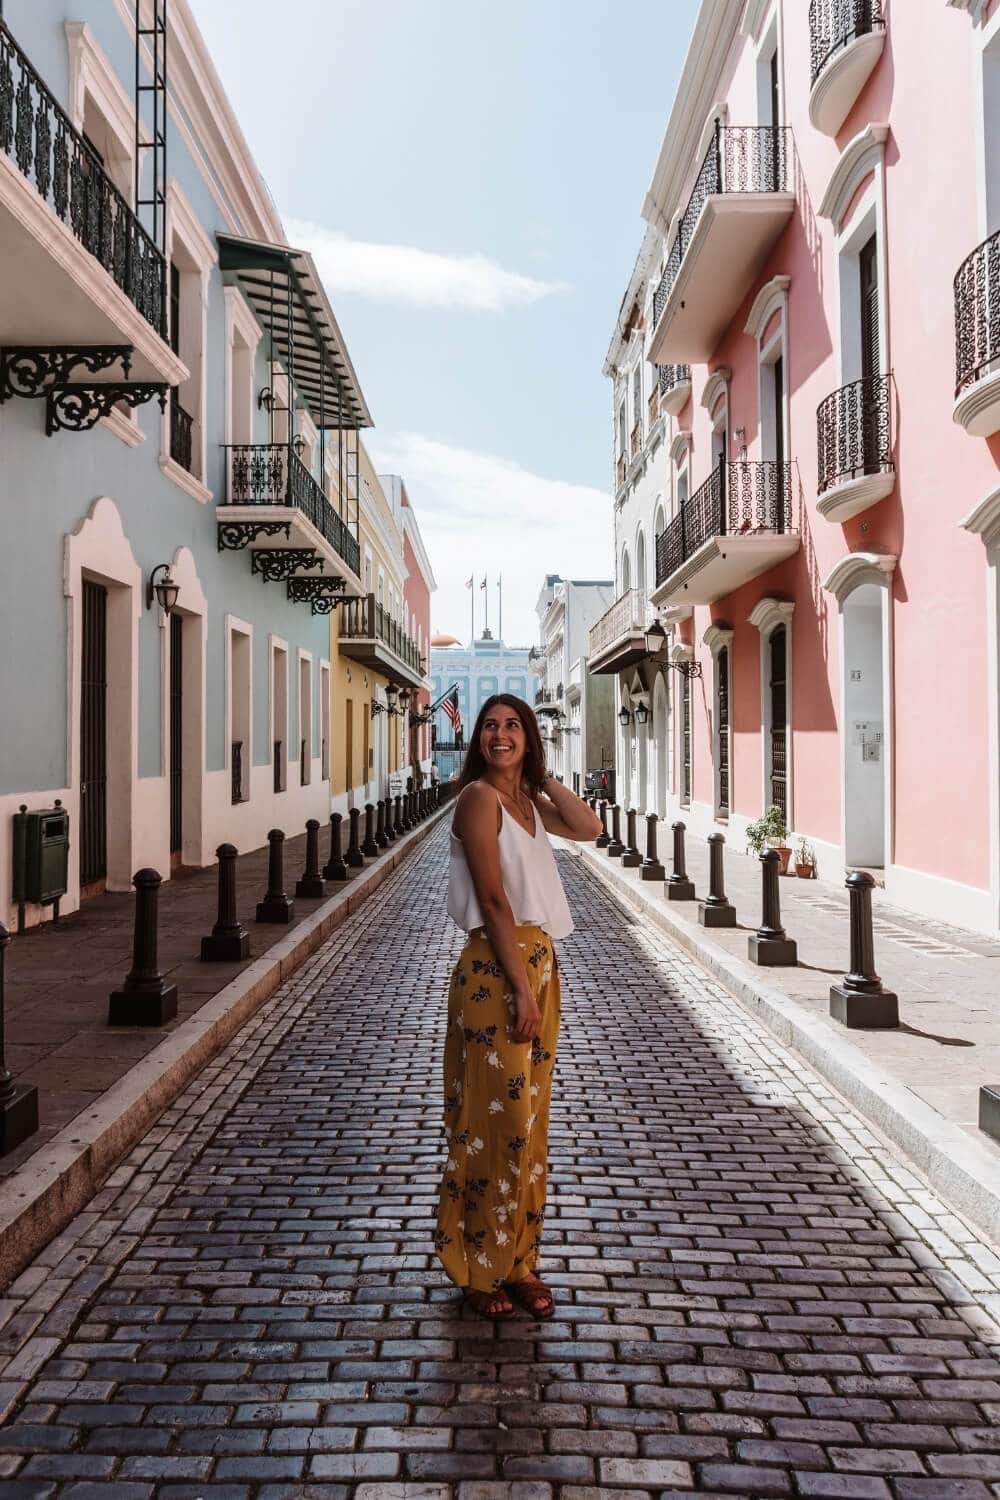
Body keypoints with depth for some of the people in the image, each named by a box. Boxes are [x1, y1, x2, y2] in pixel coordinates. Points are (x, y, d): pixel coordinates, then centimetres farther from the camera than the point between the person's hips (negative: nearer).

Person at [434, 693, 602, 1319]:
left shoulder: (526, 800, 13)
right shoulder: (480, 797, -13)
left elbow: (589, 826, 8)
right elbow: (493, 901, -17)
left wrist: (541, 775, 6)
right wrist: (521, 989, -19)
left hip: (539, 963, 9)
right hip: (496, 971, -9)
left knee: (529, 1120, 15)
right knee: (495, 1120, 1)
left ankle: (518, 1261, 28)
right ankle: (480, 1268, 18)